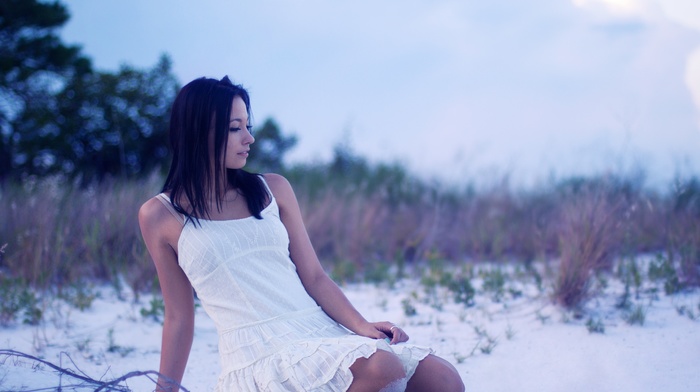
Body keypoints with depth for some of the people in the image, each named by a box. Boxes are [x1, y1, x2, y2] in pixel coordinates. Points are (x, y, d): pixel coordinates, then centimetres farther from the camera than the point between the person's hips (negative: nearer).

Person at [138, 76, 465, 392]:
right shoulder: (160, 216, 4)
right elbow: (178, 316, 10)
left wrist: (363, 327, -5)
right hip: (257, 354, -4)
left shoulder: (273, 189, 12)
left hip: (322, 331, 4)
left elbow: (314, 277, 9)